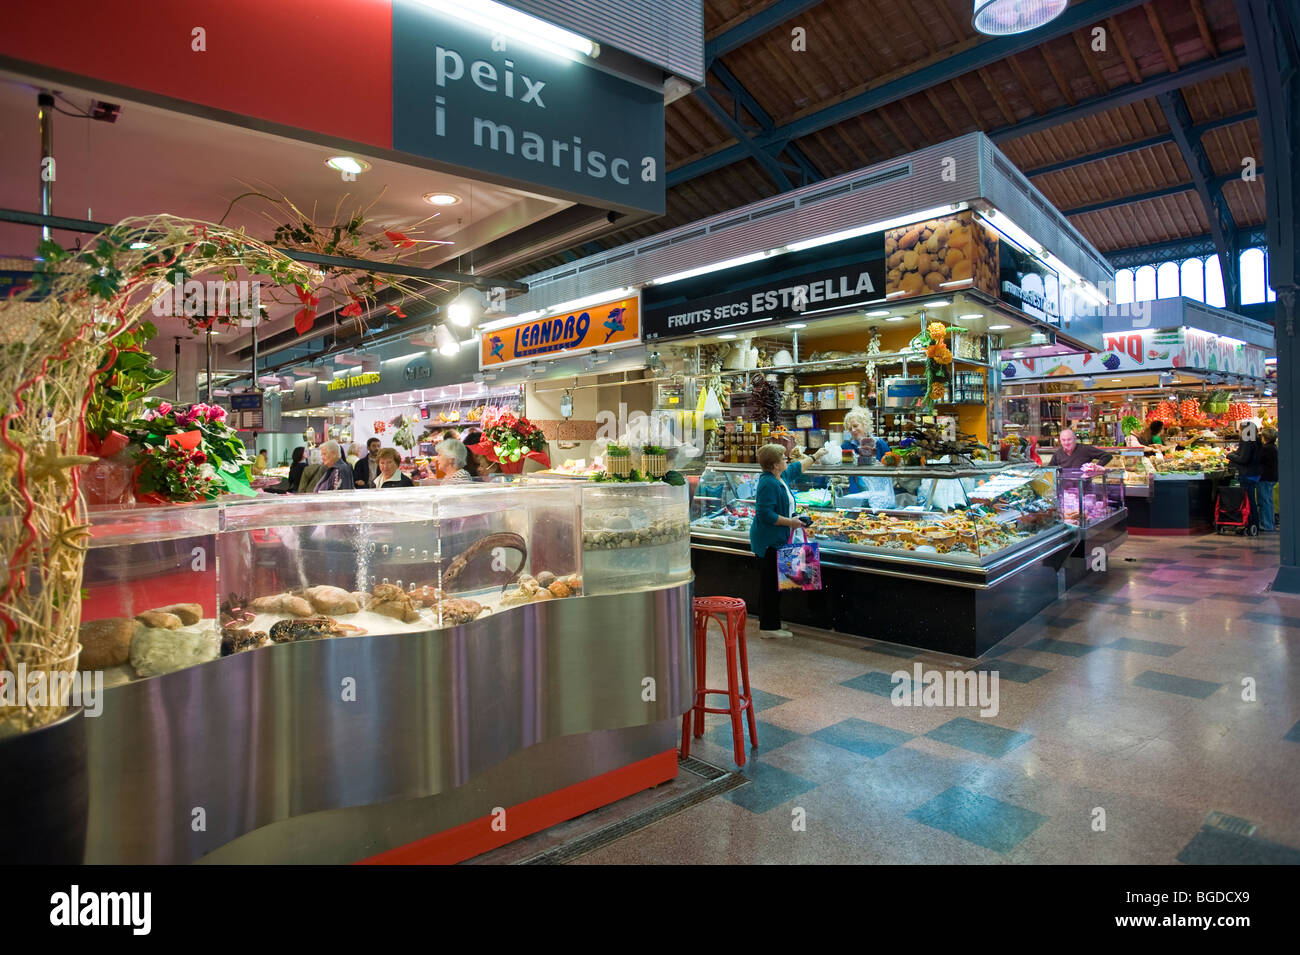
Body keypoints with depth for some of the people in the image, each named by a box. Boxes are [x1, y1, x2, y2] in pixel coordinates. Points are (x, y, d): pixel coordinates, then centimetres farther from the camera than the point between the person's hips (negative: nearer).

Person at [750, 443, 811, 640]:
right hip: (769, 541, -10)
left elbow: (797, 468, 32)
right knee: (771, 583, -5)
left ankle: (766, 622, 26)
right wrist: (790, 522, -19)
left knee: (772, 583, 16)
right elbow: (765, 514, -24)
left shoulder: (782, 477, 11)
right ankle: (769, 627, 2)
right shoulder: (768, 483, -20)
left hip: (777, 540, 10)